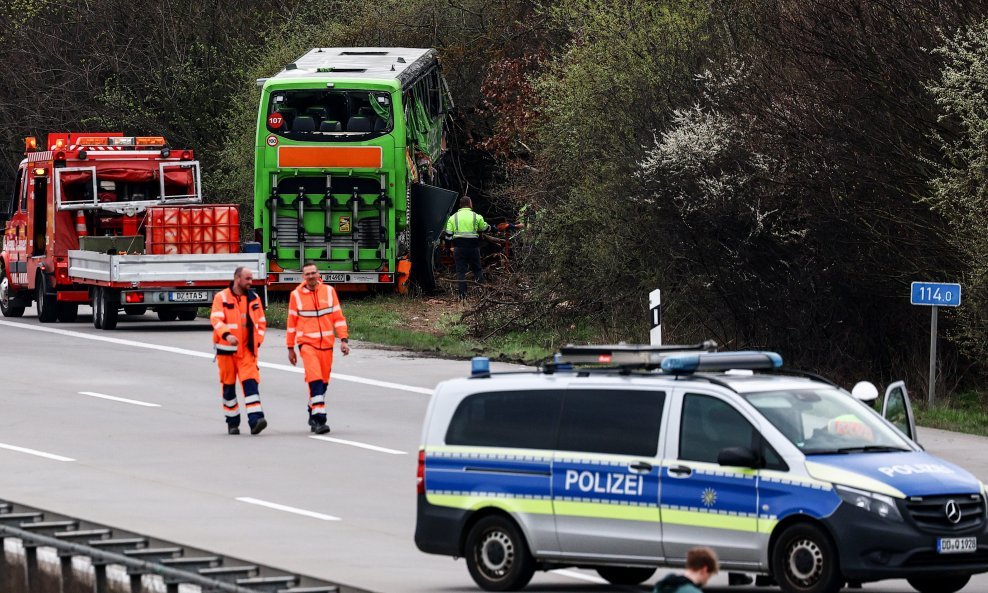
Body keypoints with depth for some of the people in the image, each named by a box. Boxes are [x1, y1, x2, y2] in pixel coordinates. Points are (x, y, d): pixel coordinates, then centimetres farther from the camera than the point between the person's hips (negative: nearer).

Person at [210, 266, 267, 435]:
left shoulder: (254, 299, 10)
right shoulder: (222, 298, -3)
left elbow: (261, 322, 18)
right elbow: (216, 319, -15)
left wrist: (258, 340, 5)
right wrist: (226, 334, -32)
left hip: (247, 350, 2)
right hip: (227, 349, -2)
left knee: (250, 382, -13)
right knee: (228, 385, 7)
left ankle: (255, 419, -22)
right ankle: (232, 422, 18)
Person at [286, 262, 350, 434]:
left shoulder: (329, 291, 5)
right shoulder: (296, 295, 1)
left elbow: (338, 317, 8)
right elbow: (292, 322, 8)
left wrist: (344, 340, 0)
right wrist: (290, 348, 11)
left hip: (326, 343, 3)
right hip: (307, 343, -3)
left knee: (323, 381, 10)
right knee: (315, 379, -18)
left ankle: (313, 414, 28)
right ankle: (319, 419, -21)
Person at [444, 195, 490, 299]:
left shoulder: (453, 217, 5)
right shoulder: (476, 217, 1)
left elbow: (448, 235, 4)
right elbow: (485, 228, 14)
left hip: (459, 248, 1)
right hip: (473, 247, -1)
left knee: (460, 271, 3)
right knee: (477, 269, 10)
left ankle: (462, 294, -3)